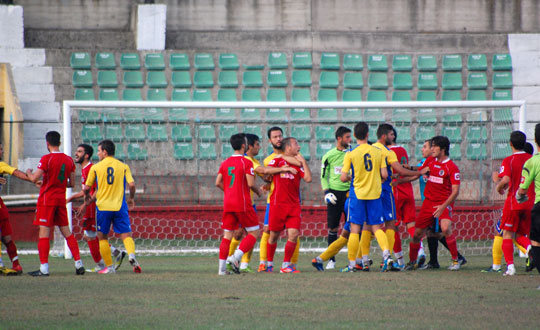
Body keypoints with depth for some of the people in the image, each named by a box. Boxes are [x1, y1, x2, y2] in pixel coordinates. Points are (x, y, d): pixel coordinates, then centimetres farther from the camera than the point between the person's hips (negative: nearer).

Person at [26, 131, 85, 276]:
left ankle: (44, 268, -11)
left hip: (47, 199, -6)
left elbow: (34, 178, -15)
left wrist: (28, 172, 6)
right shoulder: (68, 160, 7)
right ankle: (79, 264, 8)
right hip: (61, 199, 6)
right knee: (66, 232, 12)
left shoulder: (47, 159, -12)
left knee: (44, 232, -6)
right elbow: (72, 183, 11)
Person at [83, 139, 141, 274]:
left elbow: (86, 188, 5)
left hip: (103, 207, -1)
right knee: (126, 235, 1)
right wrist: (131, 198, 13)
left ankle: (109, 266, 7)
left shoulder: (96, 168, 1)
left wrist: (88, 197, 27)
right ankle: (131, 255, -28)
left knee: (102, 237, 11)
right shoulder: (123, 167, 4)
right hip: (120, 207, 1)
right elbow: (131, 185, -5)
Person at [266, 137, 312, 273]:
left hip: (294, 205, 3)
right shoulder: (277, 161, 3)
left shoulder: (298, 164, 12)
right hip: (277, 204, -3)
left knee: (294, 234, -8)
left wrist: (303, 161, -1)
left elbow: (308, 178, -1)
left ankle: (286, 264, 1)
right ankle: (269, 263, 19)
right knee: (274, 235, 2)